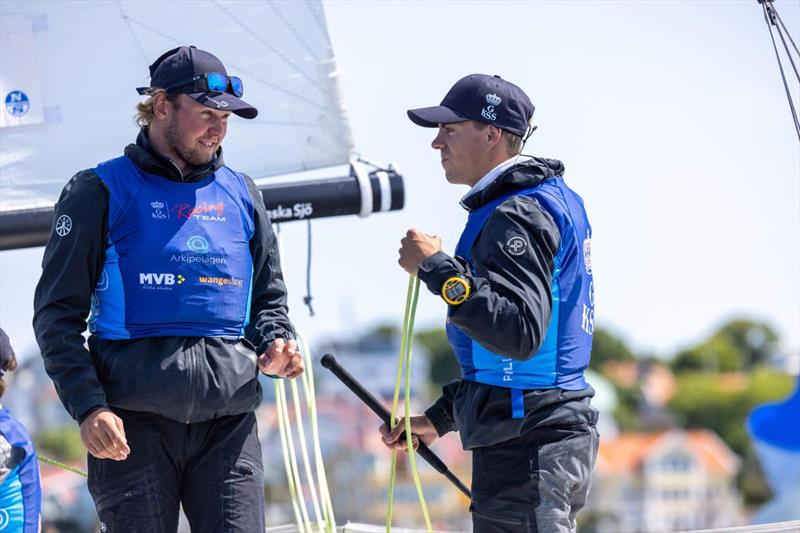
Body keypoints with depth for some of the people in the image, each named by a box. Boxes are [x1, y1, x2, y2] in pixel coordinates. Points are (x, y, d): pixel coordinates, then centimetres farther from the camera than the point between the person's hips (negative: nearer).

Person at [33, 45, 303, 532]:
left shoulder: (241, 195, 17)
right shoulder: (104, 192, 4)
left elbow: (269, 297, 26)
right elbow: (57, 313, 1)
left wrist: (276, 345, 2)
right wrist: (88, 405, -12)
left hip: (229, 421, 3)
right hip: (133, 421, -3)